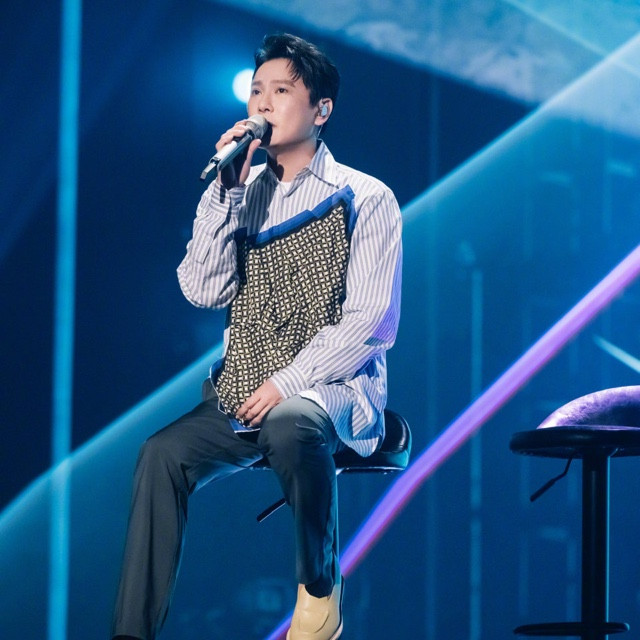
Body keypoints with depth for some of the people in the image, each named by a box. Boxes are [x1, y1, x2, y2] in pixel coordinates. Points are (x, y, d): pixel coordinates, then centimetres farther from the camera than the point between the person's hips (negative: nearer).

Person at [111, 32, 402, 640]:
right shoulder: (242, 195, 13)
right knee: (162, 454, -23)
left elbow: (372, 322, -8)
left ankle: (320, 590, -16)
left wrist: (288, 382, -17)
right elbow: (203, 289, 0)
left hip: (331, 387, -4)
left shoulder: (364, 199, 0)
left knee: (290, 424, -38)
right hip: (242, 393, 4)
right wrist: (226, 189, -7)